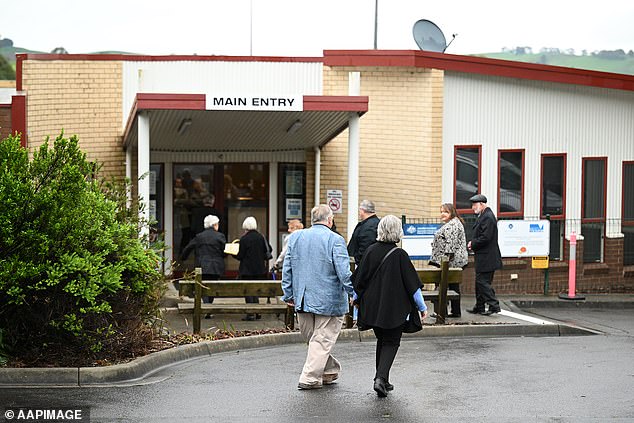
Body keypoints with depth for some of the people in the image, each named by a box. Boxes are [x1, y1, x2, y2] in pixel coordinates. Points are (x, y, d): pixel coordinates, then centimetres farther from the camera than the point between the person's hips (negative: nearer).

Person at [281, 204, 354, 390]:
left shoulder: (295, 237, 6)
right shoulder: (335, 240, -11)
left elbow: (287, 269, 9)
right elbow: (344, 272, -15)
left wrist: (288, 294, 14)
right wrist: (353, 294, -6)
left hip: (302, 299, 5)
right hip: (328, 301, -5)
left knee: (312, 338, 18)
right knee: (322, 340, 3)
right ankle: (310, 378, 2)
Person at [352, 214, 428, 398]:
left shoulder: (371, 251, -4)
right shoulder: (399, 255, -13)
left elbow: (359, 278, 4)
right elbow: (412, 283, -9)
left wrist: (357, 299, 20)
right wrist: (422, 307, 1)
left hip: (373, 306, 4)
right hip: (395, 307, -4)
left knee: (381, 340, 19)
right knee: (391, 342, 6)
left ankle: (382, 379, 23)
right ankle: (381, 378, -12)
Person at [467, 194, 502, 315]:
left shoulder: (488, 217, -17)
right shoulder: (482, 216, 16)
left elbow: (485, 238, -23)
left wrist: (473, 244, -11)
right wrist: (473, 243, 3)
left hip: (486, 258, -11)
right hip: (483, 257, 11)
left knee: (483, 282, -10)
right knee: (480, 282, 15)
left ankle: (494, 305, -8)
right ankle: (479, 307, 23)